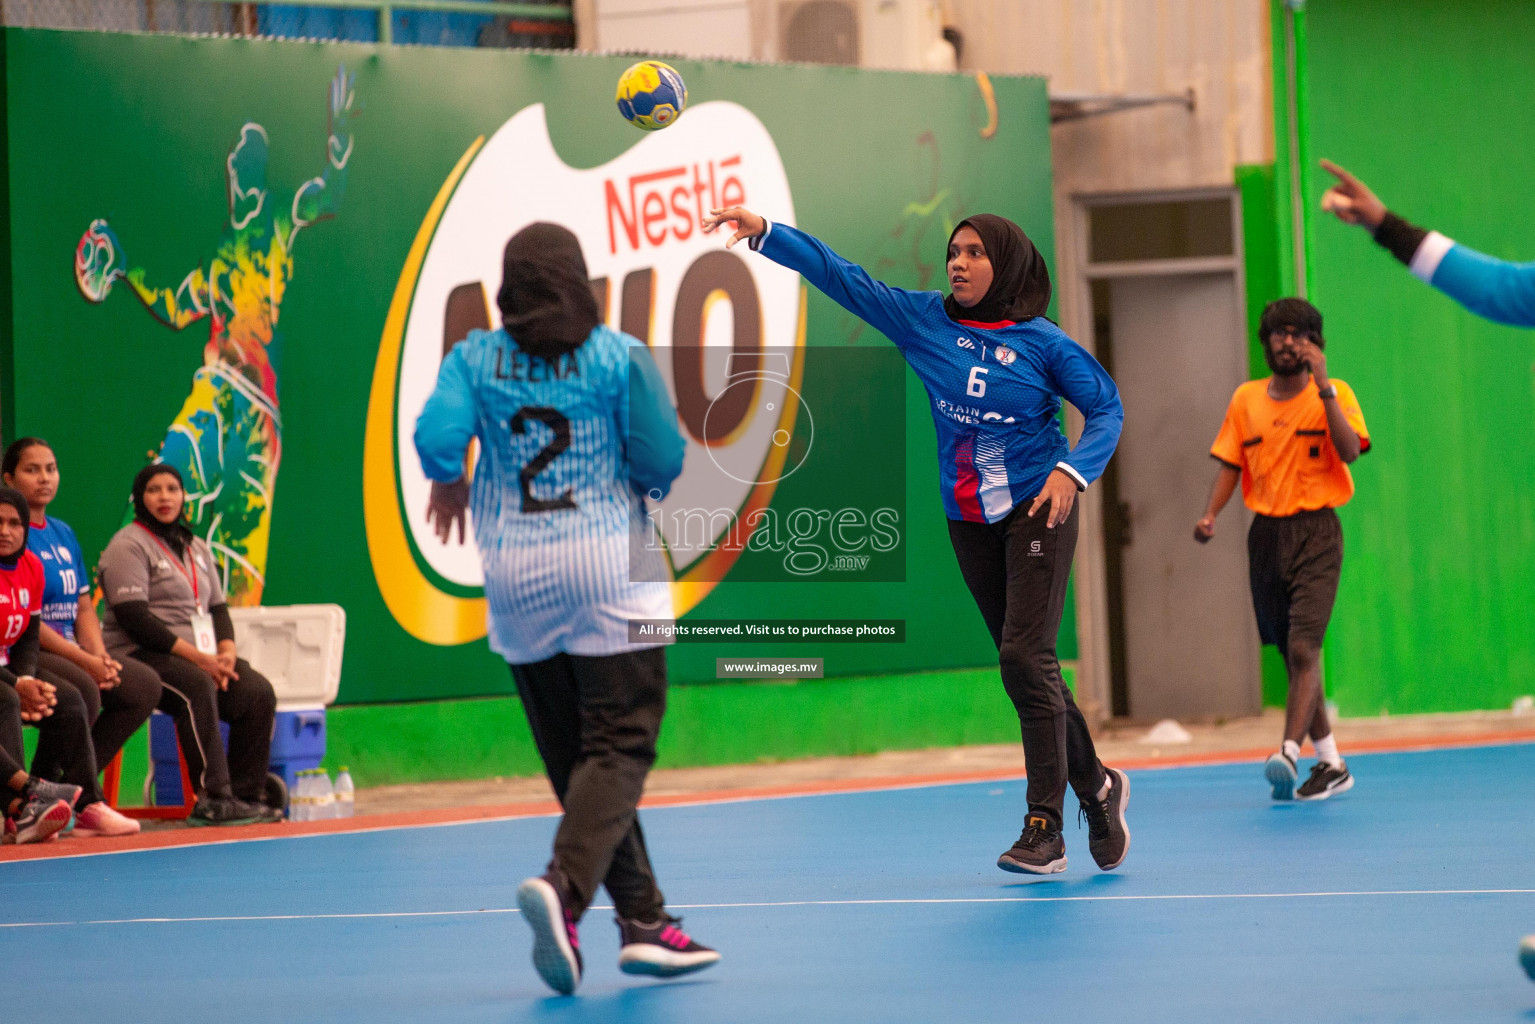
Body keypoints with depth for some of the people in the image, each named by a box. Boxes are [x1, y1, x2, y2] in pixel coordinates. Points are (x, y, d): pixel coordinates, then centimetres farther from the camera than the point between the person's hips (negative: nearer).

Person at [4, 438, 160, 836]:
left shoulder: (63, 533, 17)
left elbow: (84, 606, 16)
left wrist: (100, 657, -4)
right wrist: (84, 661, -19)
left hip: (70, 652, 9)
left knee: (144, 684, -6)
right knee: (82, 690, -34)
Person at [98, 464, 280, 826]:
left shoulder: (195, 548, 21)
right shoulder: (128, 546, -4)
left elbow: (217, 607, 19)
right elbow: (133, 617, -15)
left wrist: (226, 652, -4)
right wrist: (196, 657, -20)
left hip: (201, 656, 7)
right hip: (139, 655, -7)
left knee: (258, 692, -17)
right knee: (197, 687, -36)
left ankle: (246, 796, -17)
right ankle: (212, 800, -38)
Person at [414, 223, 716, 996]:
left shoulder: (474, 359, 1)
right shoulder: (619, 358, -5)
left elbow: (436, 434, -11)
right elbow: (663, 461, -8)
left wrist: (448, 485, 11)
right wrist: (643, 485, 15)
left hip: (516, 578, 4)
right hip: (608, 567, -4)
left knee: (573, 756, 10)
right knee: (619, 746, -5)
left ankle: (643, 920, 11)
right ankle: (564, 887, -29)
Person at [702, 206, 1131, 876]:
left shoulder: (1042, 343, -7)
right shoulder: (926, 321, 2)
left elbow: (1106, 408, -4)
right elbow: (843, 279, 1)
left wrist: (1072, 470, -20)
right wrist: (765, 232, -8)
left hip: (1037, 512, -5)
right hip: (969, 522, 5)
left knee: (1025, 657, -15)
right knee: (1027, 667, 8)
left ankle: (1045, 831, -13)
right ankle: (1095, 787, 26)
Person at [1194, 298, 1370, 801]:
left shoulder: (1334, 393, -1)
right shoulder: (1246, 399, 10)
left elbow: (1349, 450, -17)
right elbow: (1230, 465, 12)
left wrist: (1323, 385, -20)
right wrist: (1210, 515, -4)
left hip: (1316, 532, -4)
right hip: (1266, 532, 4)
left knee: (1303, 648, -18)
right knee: (1292, 656, 9)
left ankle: (1289, 754, -26)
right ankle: (1330, 764, 19)